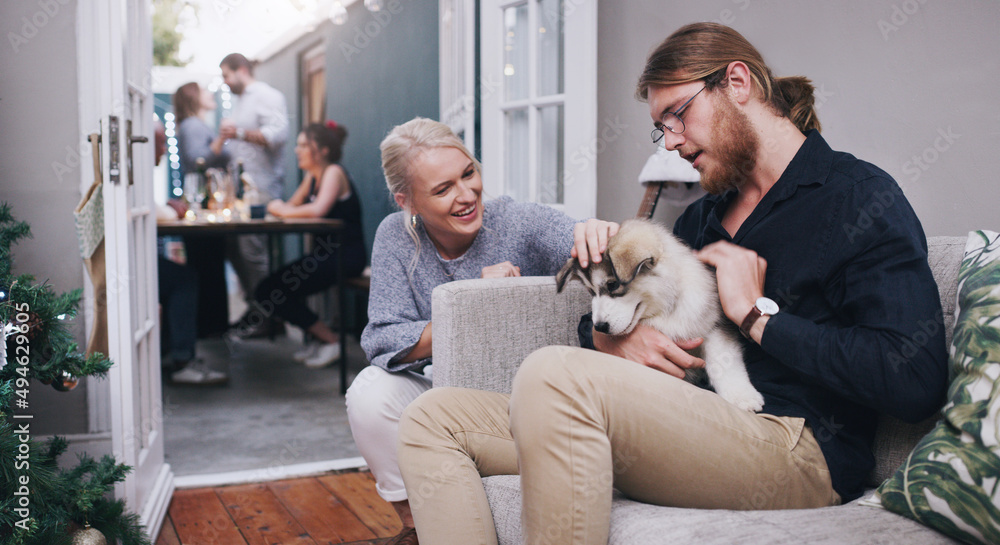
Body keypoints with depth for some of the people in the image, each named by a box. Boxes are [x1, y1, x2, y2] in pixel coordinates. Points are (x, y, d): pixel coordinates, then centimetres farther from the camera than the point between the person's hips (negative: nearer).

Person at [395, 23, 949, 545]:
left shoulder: (860, 197, 0)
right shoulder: (701, 218, 25)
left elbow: (916, 381, -14)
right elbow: (597, 320, 26)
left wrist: (758, 313, -8)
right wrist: (611, 338, 0)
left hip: (794, 447, -8)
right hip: (678, 432, 8)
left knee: (553, 375, -33)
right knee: (431, 418, -4)